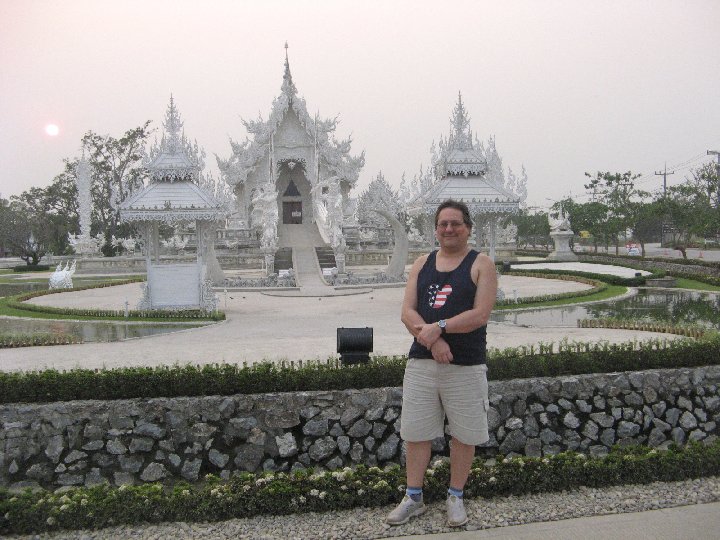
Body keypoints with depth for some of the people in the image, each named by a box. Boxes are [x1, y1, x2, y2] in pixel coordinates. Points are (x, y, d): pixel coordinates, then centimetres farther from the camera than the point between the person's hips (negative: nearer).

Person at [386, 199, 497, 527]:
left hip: (465, 365, -3)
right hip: (421, 362, 4)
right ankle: (413, 498, 23)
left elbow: (481, 314, -14)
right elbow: (407, 313, 0)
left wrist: (438, 327, -20)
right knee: (415, 432, 9)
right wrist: (431, 339, -17)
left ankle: (455, 497, 26)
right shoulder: (422, 265, 10)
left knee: (464, 433, 7)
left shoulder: (481, 265, -2)